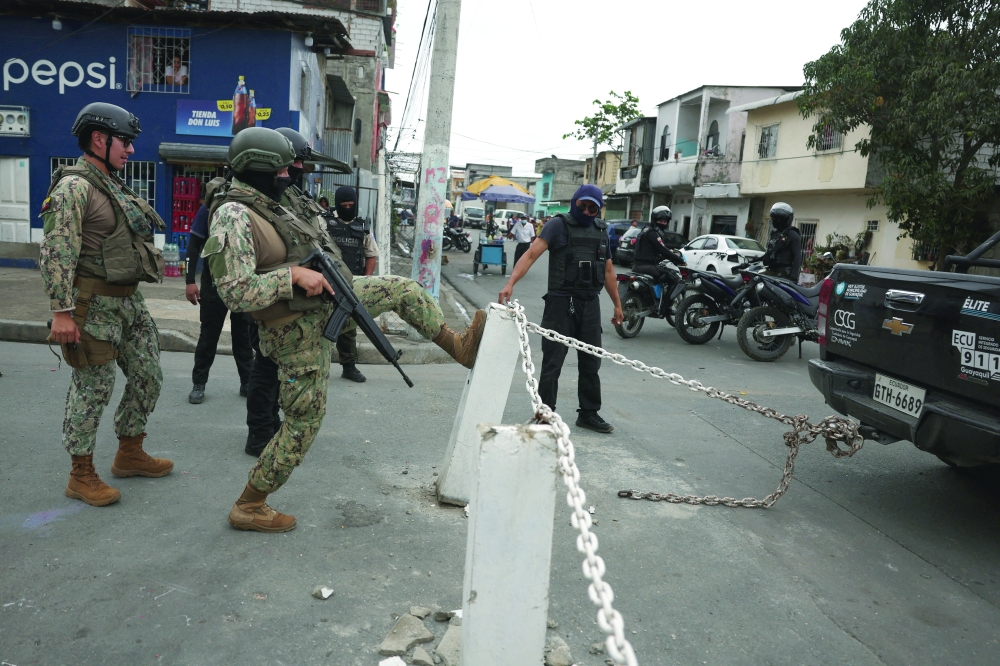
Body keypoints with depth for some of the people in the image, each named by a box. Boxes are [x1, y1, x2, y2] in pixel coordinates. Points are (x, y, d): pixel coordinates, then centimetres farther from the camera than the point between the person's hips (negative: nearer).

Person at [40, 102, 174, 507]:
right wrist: (62, 311, -24)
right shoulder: (74, 187, -13)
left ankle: (129, 455, 29)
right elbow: (56, 252, -20)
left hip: (129, 302, 9)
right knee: (93, 389, -1)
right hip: (94, 306, -9)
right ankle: (81, 477, 14)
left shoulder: (114, 187, 15)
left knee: (148, 377, 12)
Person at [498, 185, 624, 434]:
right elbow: (531, 254, -16)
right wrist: (510, 284, -30)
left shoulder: (601, 230, 12)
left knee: (590, 362, 12)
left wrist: (617, 304, 20)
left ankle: (589, 413, 25)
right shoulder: (558, 224, -5)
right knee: (552, 362, 0)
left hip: (591, 303, 5)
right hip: (561, 302, -5)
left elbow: (608, 270, 19)